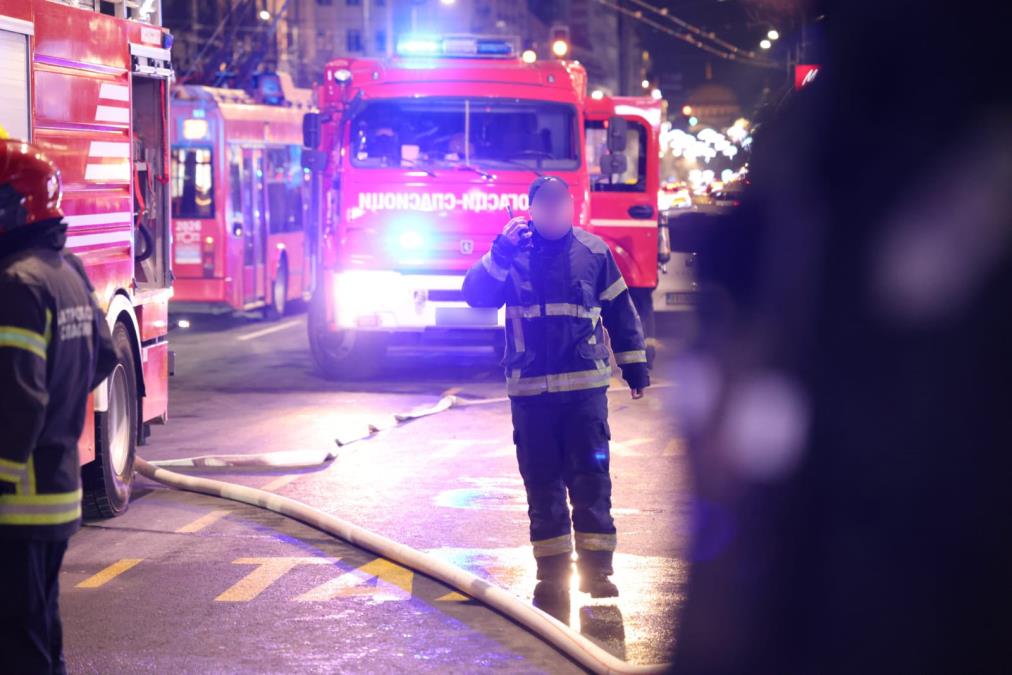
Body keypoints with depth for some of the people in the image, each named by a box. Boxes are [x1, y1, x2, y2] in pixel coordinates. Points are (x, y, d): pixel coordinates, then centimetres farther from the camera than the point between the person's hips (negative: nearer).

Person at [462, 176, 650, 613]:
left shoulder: (593, 252, 5)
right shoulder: (512, 252, 4)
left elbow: (620, 311, 12)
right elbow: (476, 294, -9)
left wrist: (635, 365, 12)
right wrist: (501, 252, -20)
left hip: (585, 385, 0)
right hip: (530, 389, 1)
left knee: (591, 476, -5)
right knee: (542, 482, 4)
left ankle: (596, 566, 0)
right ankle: (551, 572, 9)